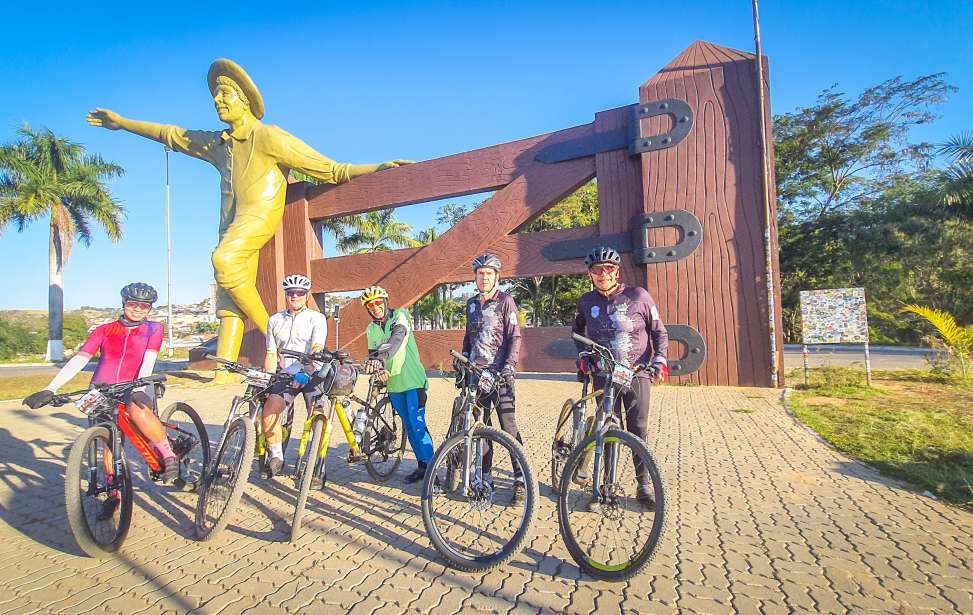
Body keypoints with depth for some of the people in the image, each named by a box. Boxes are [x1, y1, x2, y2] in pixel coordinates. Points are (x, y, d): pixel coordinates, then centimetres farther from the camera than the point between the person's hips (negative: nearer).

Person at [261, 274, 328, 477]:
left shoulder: (317, 318, -2)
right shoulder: (275, 320, 12)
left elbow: (316, 349, -16)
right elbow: (271, 354, 8)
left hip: (311, 375, -3)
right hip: (285, 375, 4)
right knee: (268, 412, -13)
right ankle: (276, 456, 9)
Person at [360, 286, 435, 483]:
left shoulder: (400, 317, -8)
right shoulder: (371, 329, 11)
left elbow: (396, 340, -27)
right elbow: (372, 352, 9)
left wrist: (381, 358, -44)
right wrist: (379, 368, -14)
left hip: (413, 380, -6)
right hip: (393, 383, 6)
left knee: (417, 424, -10)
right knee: (409, 426, 11)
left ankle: (430, 466, 1)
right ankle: (422, 465, 21)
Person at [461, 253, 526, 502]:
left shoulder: (505, 301, -3)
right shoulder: (471, 304, 14)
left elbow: (515, 337, -8)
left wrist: (508, 368, -17)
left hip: (499, 374, -5)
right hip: (476, 372, 6)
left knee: (508, 426, -5)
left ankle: (521, 479, 4)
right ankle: (484, 474, 23)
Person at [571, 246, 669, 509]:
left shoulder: (638, 296, -3)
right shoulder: (586, 302, 4)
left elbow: (659, 332, 4)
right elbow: (578, 331, 22)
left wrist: (659, 361, -7)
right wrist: (582, 358, 12)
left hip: (637, 373, -2)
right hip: (603, 375, 2)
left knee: (639, 429, -2)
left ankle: (644, 485, 14)